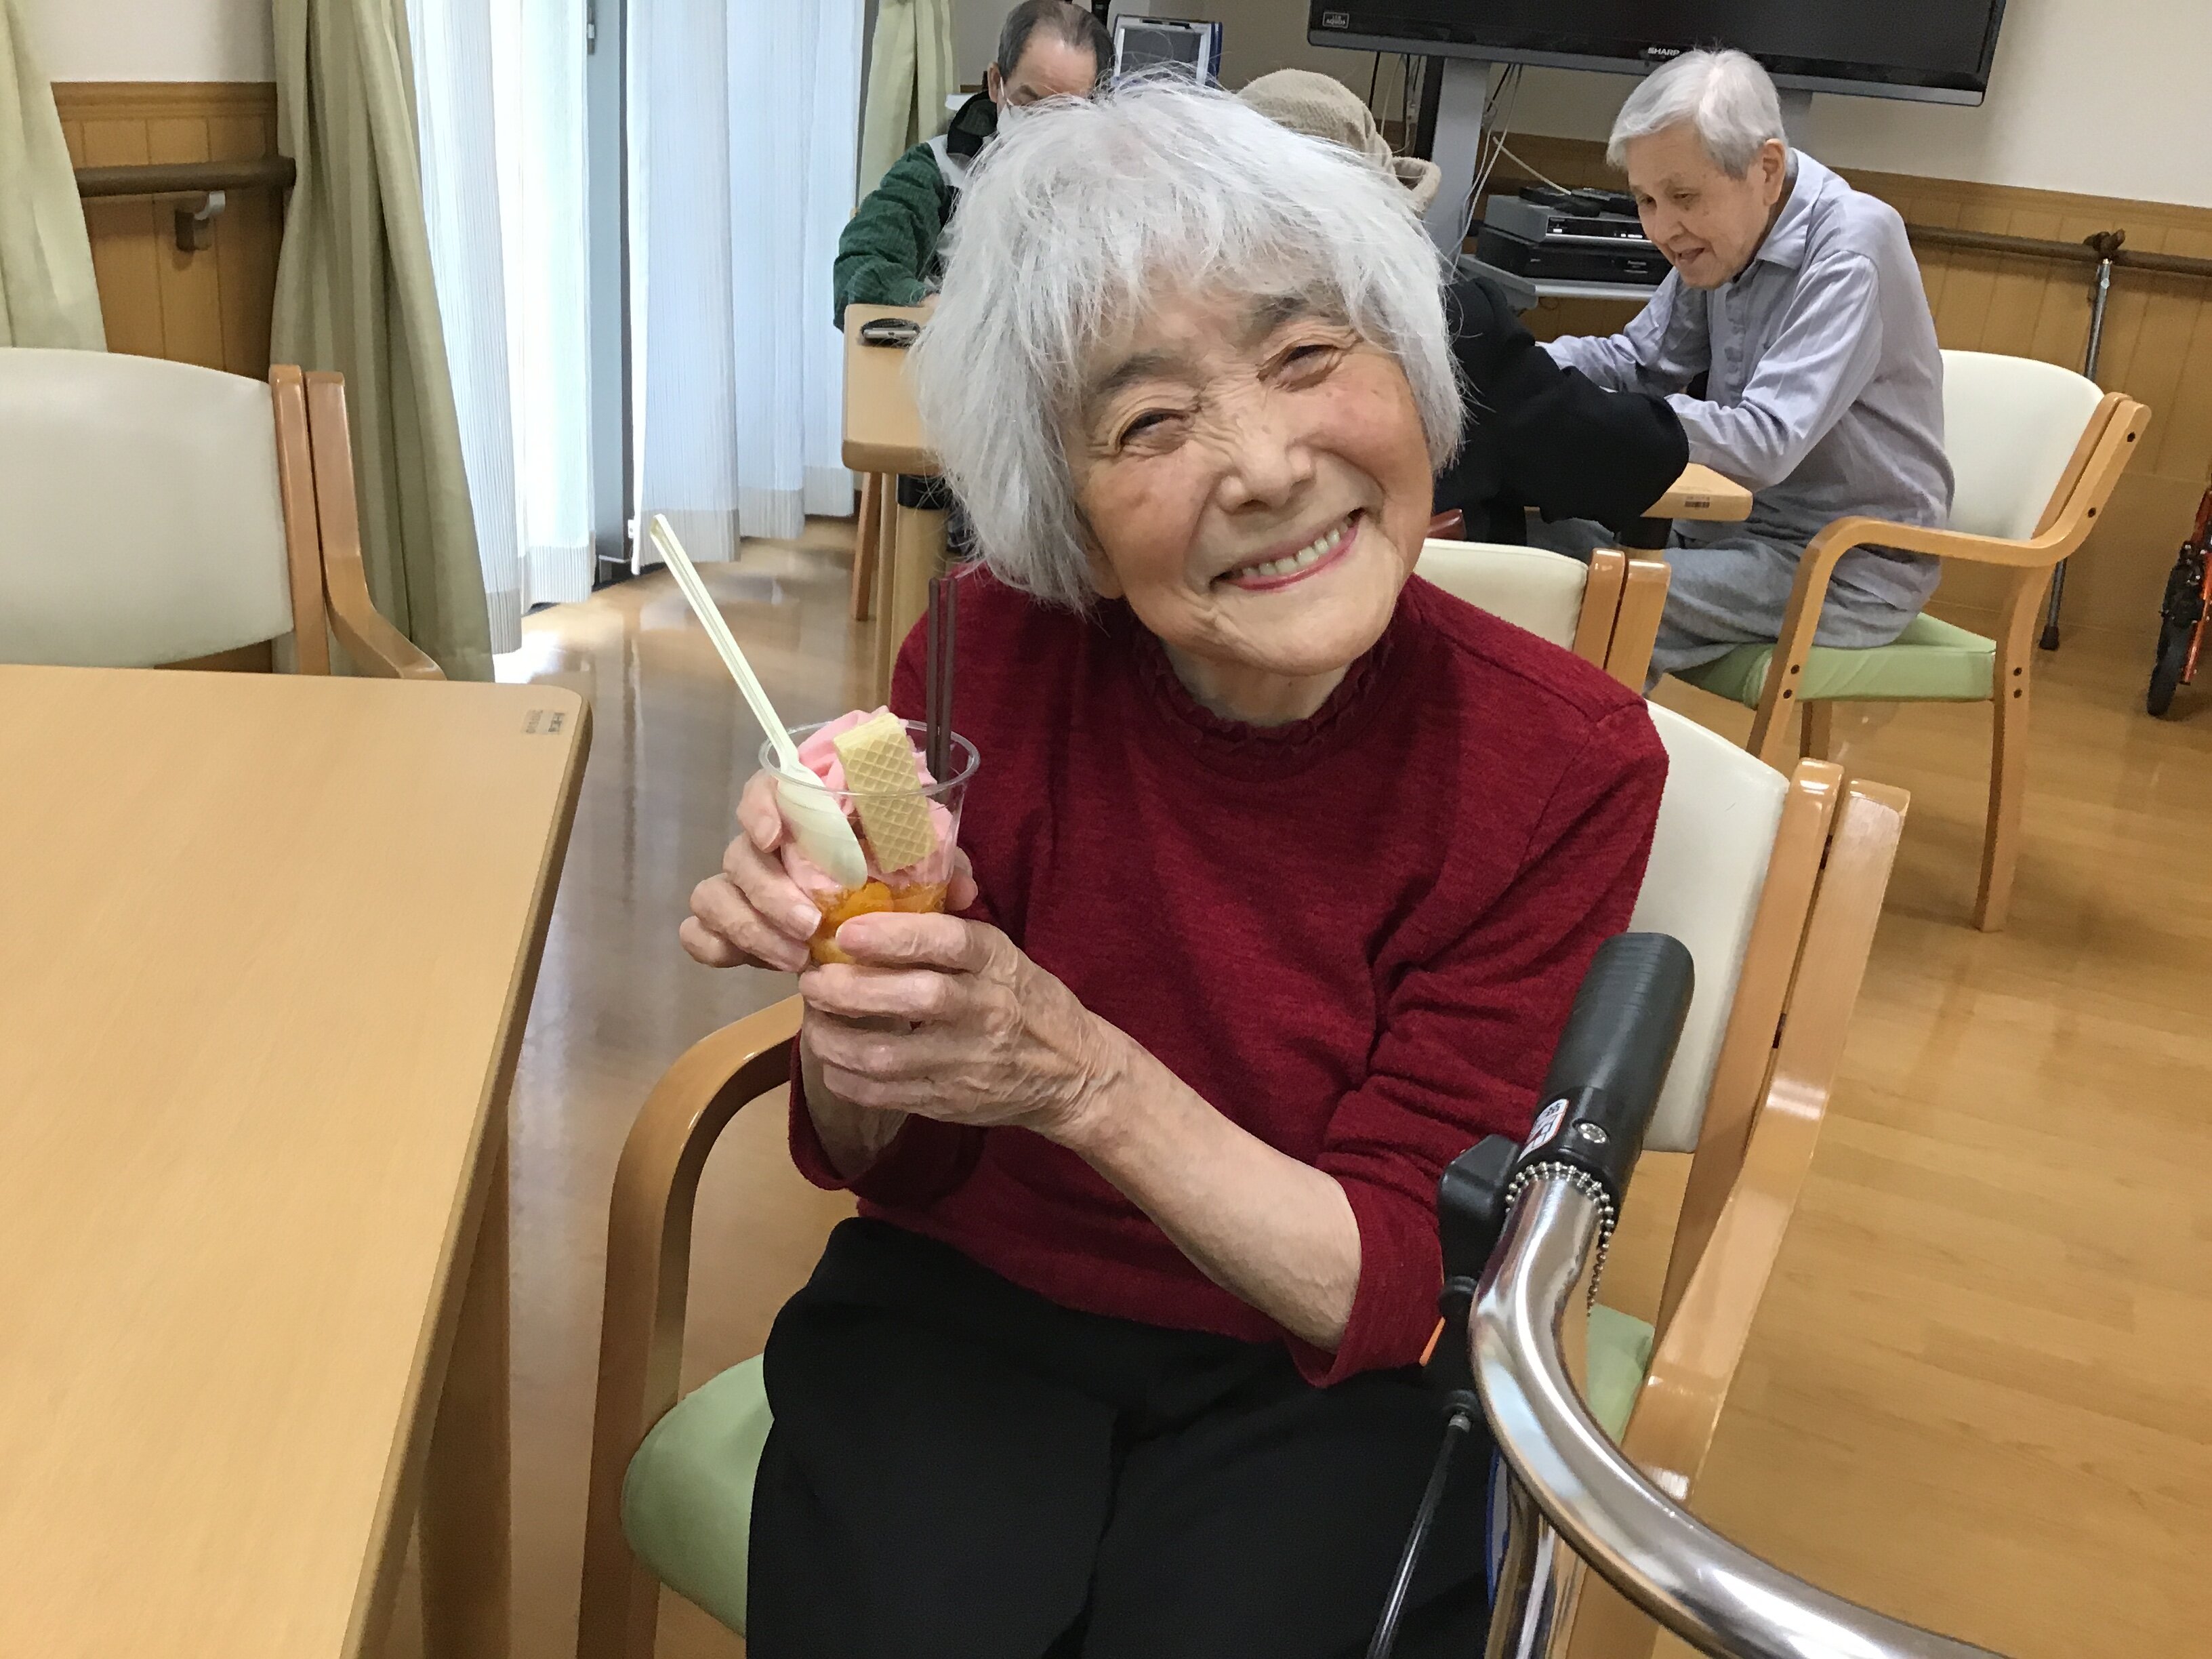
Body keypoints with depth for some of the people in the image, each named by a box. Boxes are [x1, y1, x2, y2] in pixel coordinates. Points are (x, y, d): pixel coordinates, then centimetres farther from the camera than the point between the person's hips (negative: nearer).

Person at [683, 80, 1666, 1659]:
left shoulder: (1565, 759, -16)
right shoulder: (994, 653, -15)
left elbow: (1387, 1287, -14)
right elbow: (891, 1166, -5)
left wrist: (1078, 1075, -30)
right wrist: (851, 968, -27)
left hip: (1316, 1382, 0)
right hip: (968, 1307, 1)